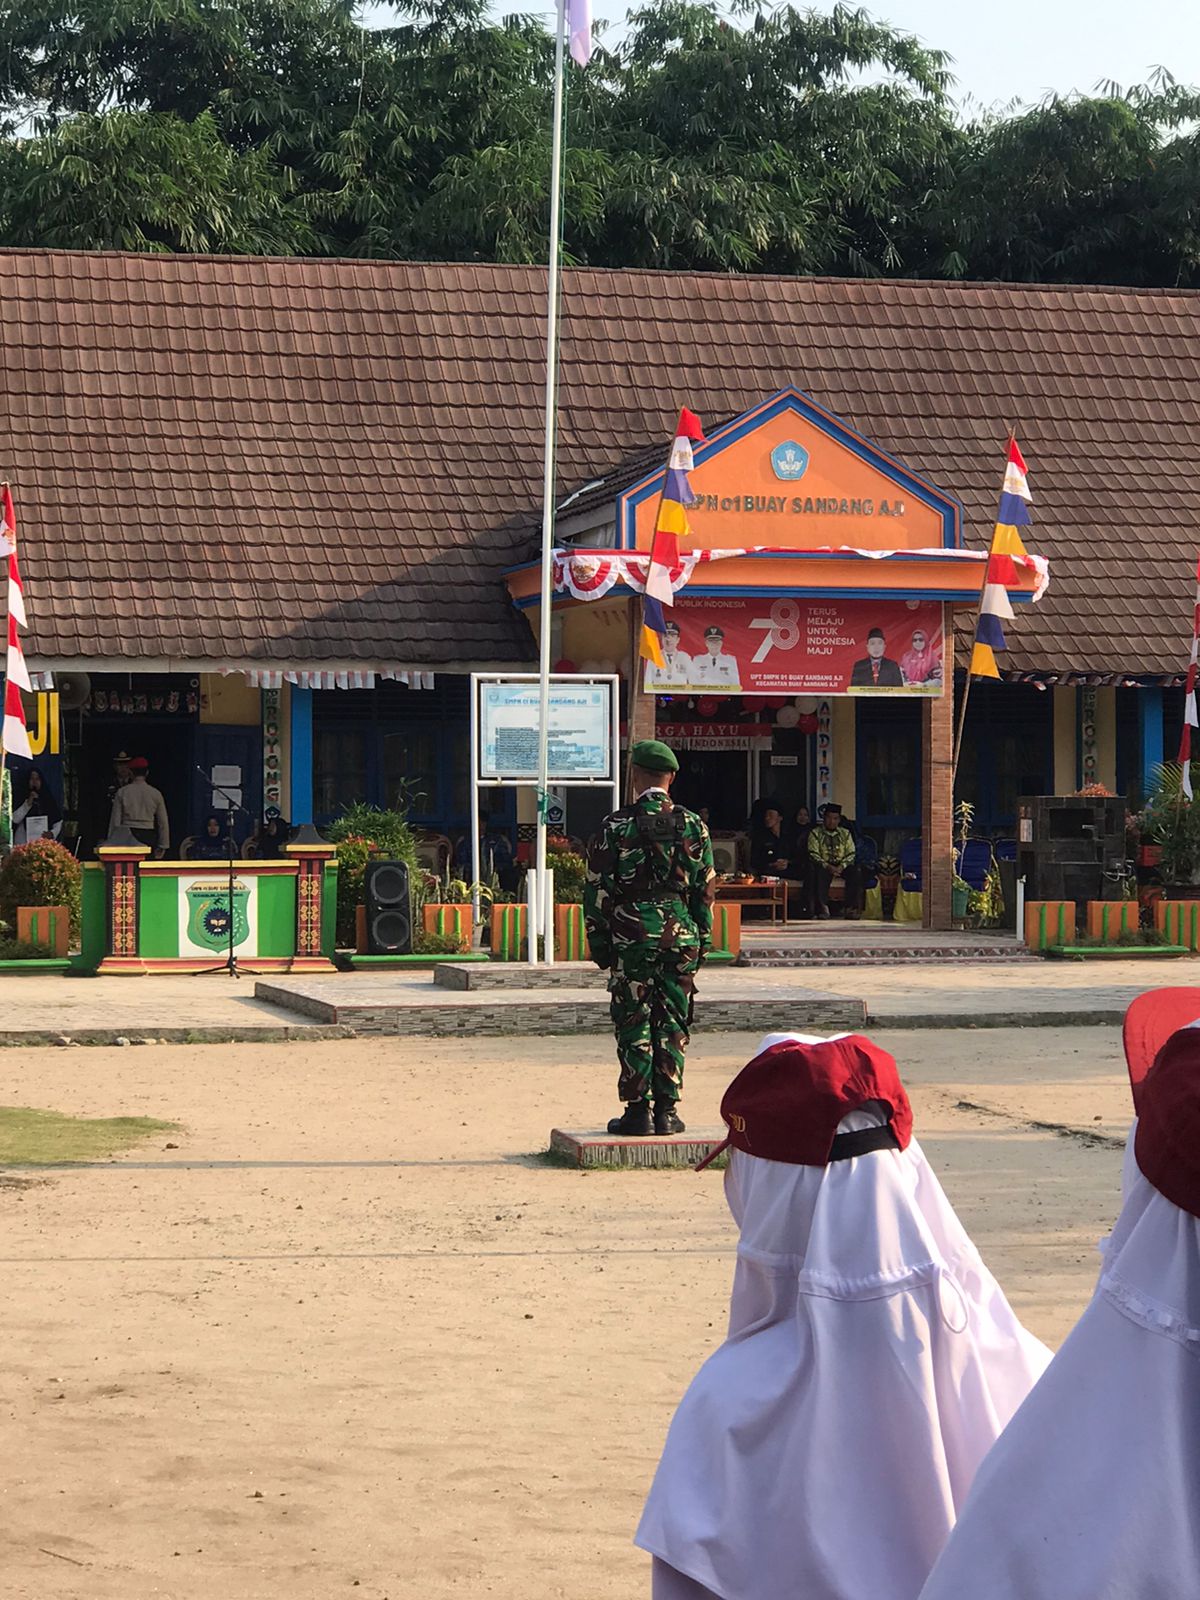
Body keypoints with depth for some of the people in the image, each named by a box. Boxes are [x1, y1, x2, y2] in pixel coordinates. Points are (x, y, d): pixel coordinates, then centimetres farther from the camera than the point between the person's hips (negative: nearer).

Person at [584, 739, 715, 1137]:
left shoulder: (615, 826, -5)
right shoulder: (693, 826, 3)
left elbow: (597, 889, -3)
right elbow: (705, 890, 6)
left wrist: (598, 941, 5)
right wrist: (702, 940, 14)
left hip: (631, 936, -2)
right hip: (681, 935, 2)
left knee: (633, 1026, 2)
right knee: (673, 1026, 8)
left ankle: (638, 1111, 1)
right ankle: (667, 1111, 7)